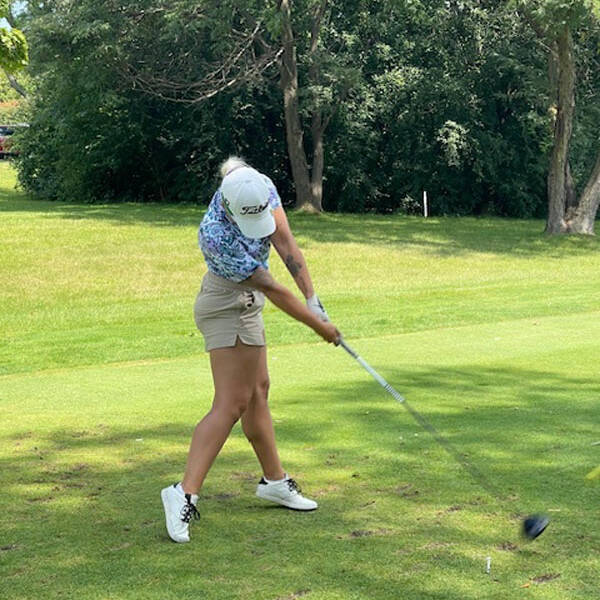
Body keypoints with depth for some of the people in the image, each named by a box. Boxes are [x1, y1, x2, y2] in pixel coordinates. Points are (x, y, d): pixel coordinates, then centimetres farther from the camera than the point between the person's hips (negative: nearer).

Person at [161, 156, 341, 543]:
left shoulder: (262, 188, -14)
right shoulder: (217, 236, -33)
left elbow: (285, 242, -12)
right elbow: (271, 288, -25)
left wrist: (312, 298, -18)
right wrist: (318, 326, -16)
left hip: (247, 303, 8)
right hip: (226, 305, -8)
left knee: (257, 391, 16)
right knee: (231, 403, -13)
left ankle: (275, 481, 28)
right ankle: (186, 494, -19)